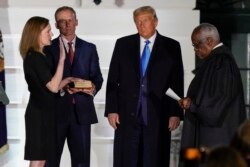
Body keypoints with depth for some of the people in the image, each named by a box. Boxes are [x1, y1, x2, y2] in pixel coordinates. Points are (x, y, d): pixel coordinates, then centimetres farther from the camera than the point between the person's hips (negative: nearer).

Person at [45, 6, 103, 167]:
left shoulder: (89, 48, 11)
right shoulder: (49, 48, 3)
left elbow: (97, 77, 7)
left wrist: (94, 87, -16)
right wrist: (63, 87, -22)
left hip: (81, 109, 2)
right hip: (56, 109, -2)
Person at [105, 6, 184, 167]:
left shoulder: (171, 47, 4)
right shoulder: (123, 44, 7)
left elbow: (177, 83, 3)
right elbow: (113, 80, 6)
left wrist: (176, 113, -3)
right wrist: (111, 109, -1)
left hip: (158, 116, -1)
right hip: (127, 114, 1)